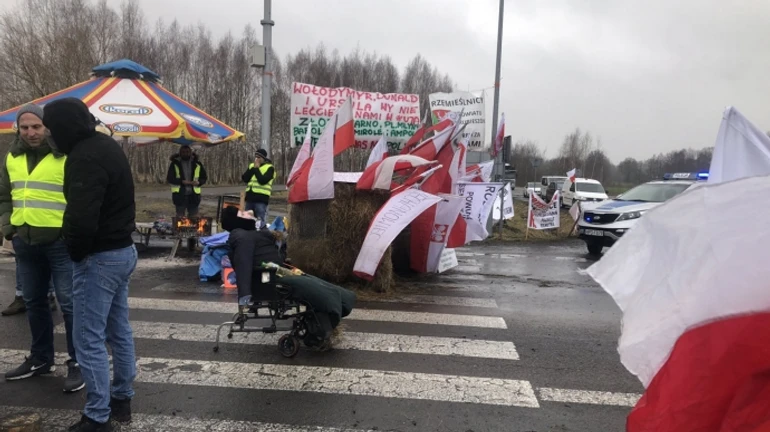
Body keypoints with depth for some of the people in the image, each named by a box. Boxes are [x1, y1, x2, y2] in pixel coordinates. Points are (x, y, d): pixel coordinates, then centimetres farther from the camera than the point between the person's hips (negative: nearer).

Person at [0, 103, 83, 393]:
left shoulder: (66, 156, -9)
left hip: (60, 242, -7)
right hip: (24, 243, 7)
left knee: (69, 303, -2)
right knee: (34, 302, 16)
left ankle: (77, 363, 10)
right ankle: (41, 358, 31)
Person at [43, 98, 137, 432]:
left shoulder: (85, 157, -22)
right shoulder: (106, 145, 10)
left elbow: (82, 219, -31)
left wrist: (75, 252, -11)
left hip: (99, 258, -10)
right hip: (123, 250, 10)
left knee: (89, 340, 0)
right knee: (119, 331, 18)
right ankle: (122, 400, 31)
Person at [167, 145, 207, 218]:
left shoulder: (197, 164, 8)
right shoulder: (174, 164, 2)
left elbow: (204, 177, 11)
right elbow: (169, 178, -3)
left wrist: (198, 182, -12)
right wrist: (182, 181, -17)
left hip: (193, 195, 2)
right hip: (179, 194, -2)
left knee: (194, 217, 9)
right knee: (180, 216, 2)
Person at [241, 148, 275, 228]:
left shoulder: (269, 168, -3)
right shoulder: (252, 165, 16)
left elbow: (262, 180, -17)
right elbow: (244, 179, 4)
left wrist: (257, 168, -9)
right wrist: (253, 168, -4)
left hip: (261, 198, -6)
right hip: (250, 197, 7)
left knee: (261, 222, -9)